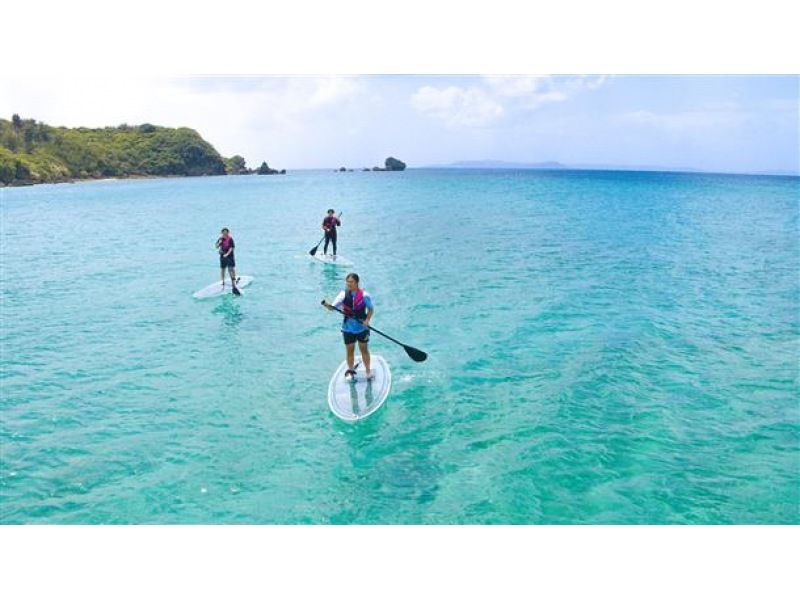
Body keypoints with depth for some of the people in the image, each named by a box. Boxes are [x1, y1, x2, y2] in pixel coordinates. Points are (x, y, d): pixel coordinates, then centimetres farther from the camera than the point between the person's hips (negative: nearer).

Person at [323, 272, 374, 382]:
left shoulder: (364, 295, -9)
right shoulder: (343, 294, -5)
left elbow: (371, 309, 1)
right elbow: (333, 307, -11)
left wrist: (367, 320, -14)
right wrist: (327, 305, -33)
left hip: (362, 327, -1)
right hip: (348, 327, 1)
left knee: (364, 349, 11)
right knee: (349, 350, 10)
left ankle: (368, 371, 26)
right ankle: (350, 371, 26)